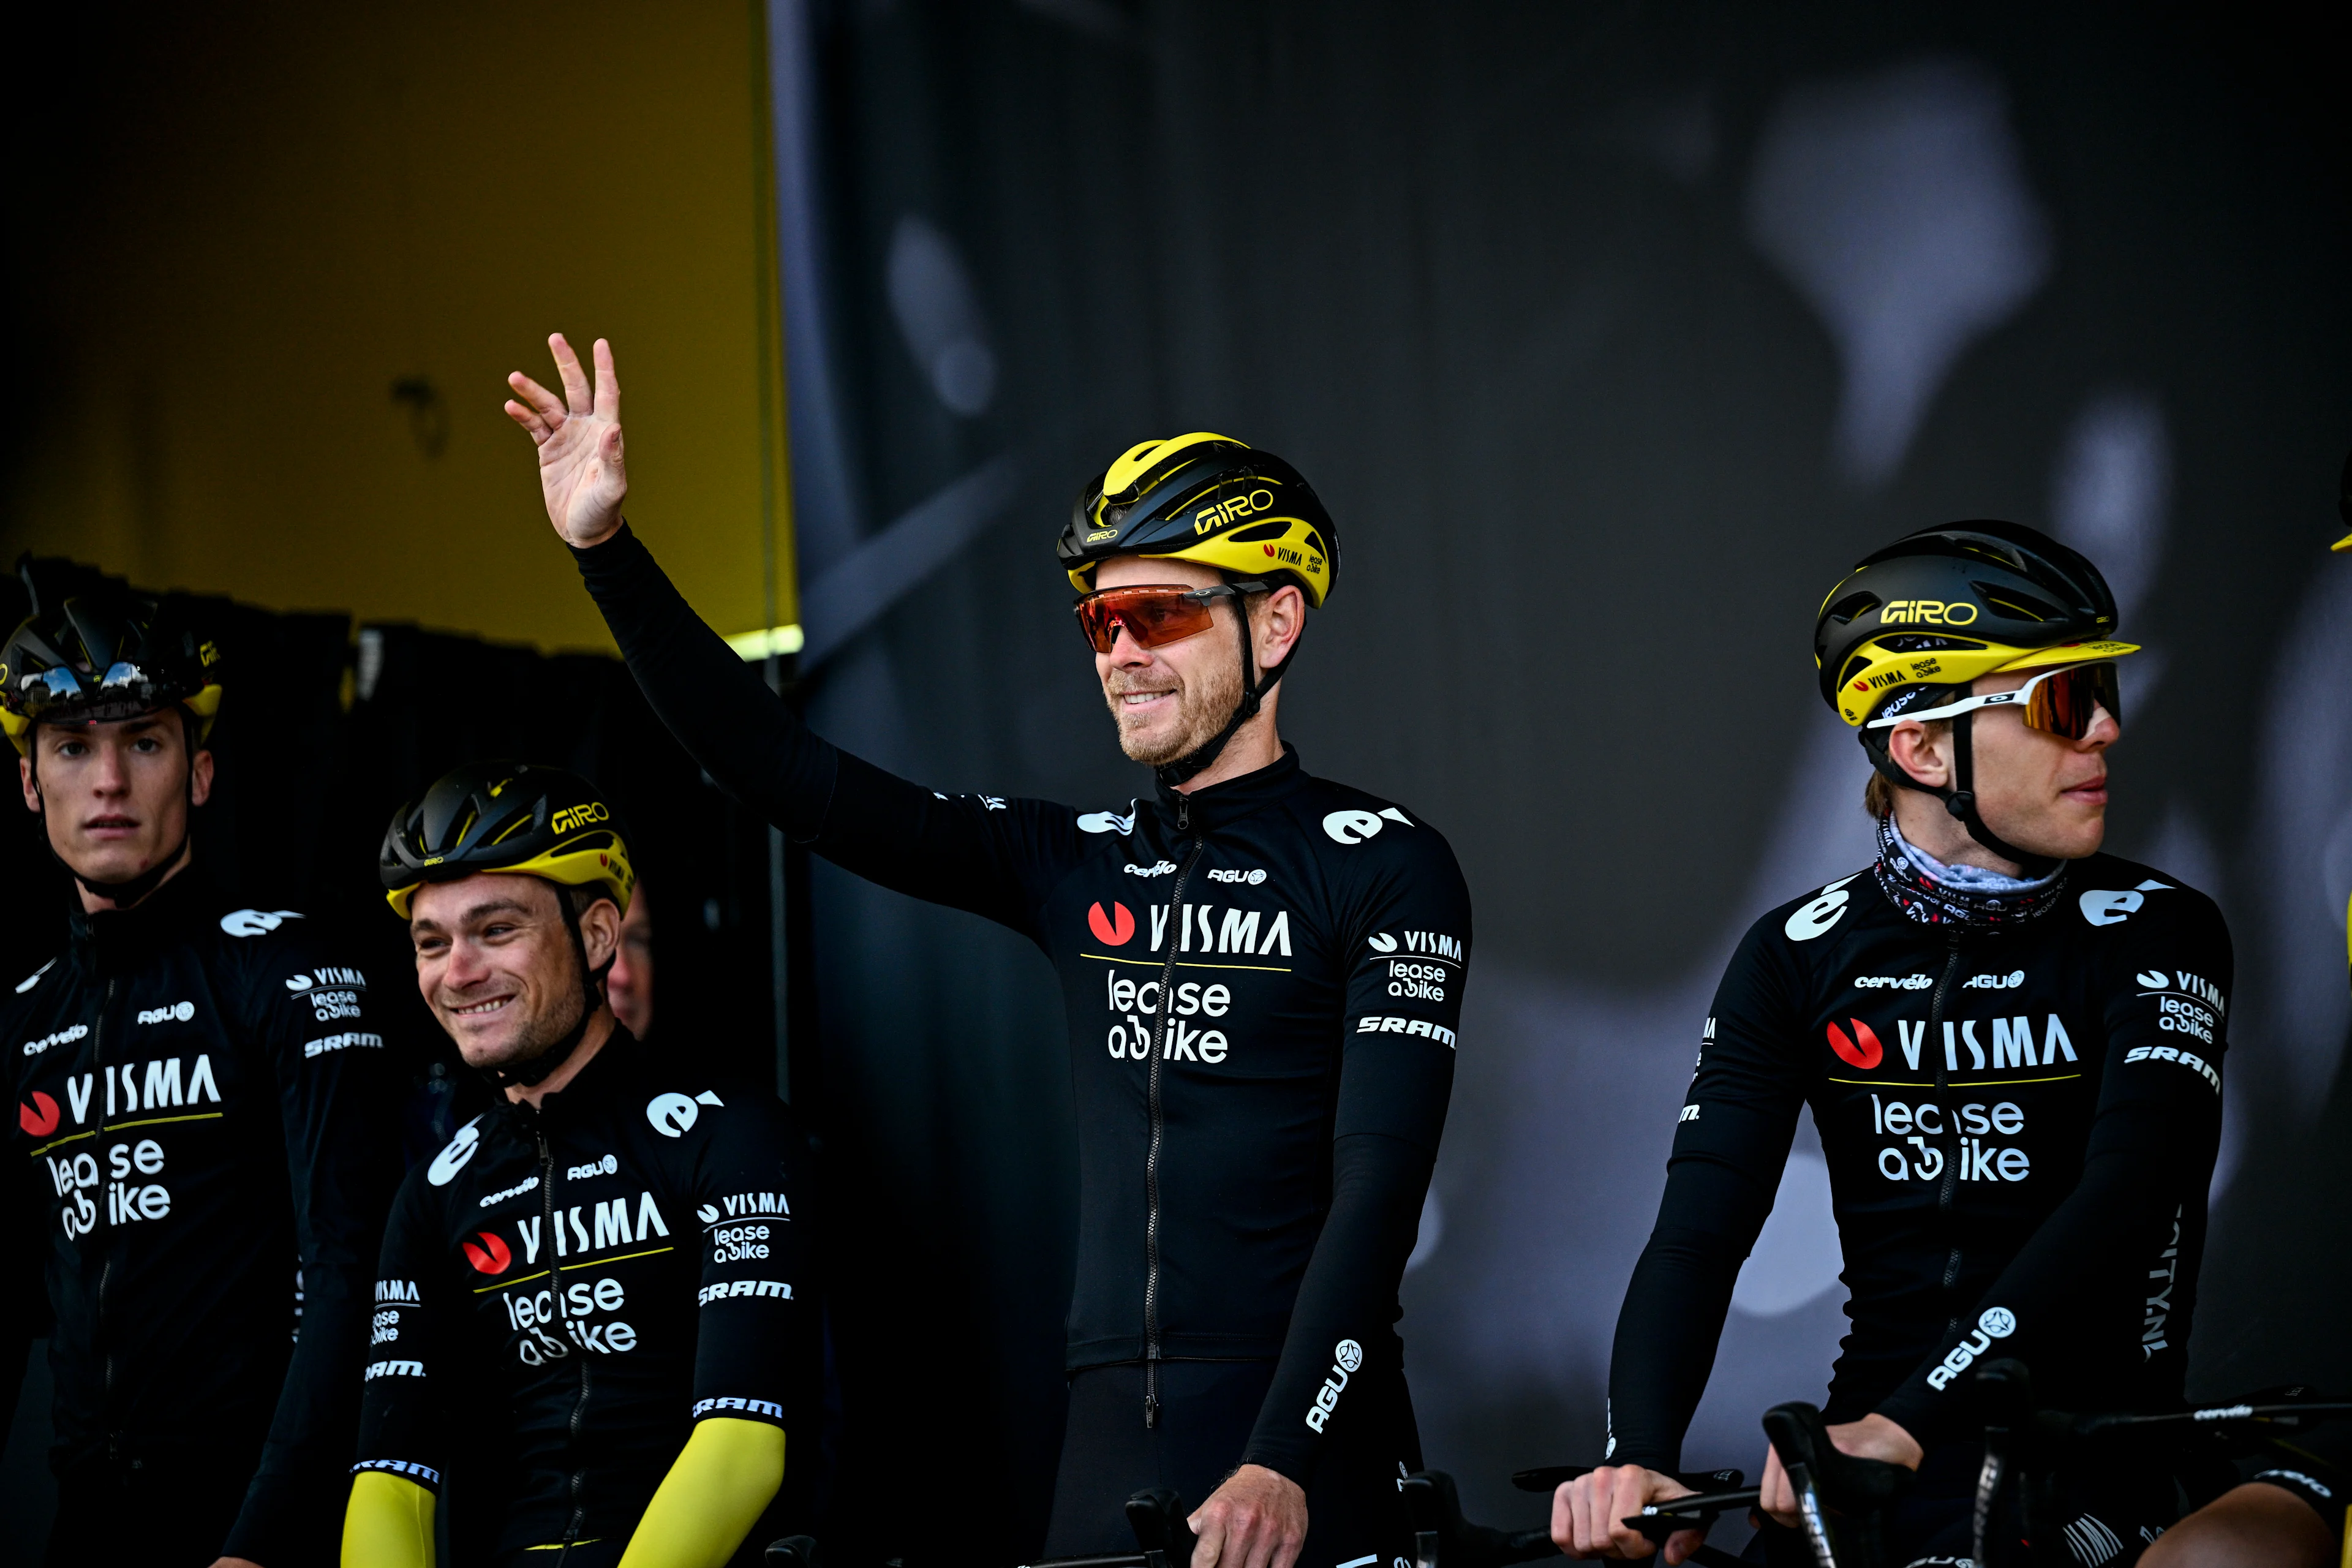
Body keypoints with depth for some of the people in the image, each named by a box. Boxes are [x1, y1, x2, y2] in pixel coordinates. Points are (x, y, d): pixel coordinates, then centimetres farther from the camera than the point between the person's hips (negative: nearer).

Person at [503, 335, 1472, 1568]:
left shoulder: (1382, 868, -3)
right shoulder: (1078, 865, 12)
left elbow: (1377, 1187, -12)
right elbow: (788, 775, 9)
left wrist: (1280, 1464, -23)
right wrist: (603, 549, 0)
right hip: (1111, 1465, 5)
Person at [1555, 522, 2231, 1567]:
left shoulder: (2152, 935, -5)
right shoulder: (1800, 958, 4)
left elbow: (2128, 1199, -21)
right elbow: (1699, 1228, -5)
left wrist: (1901, 1425, -35)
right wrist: (1636, 1459, -26)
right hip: (1858, 1482, 3)